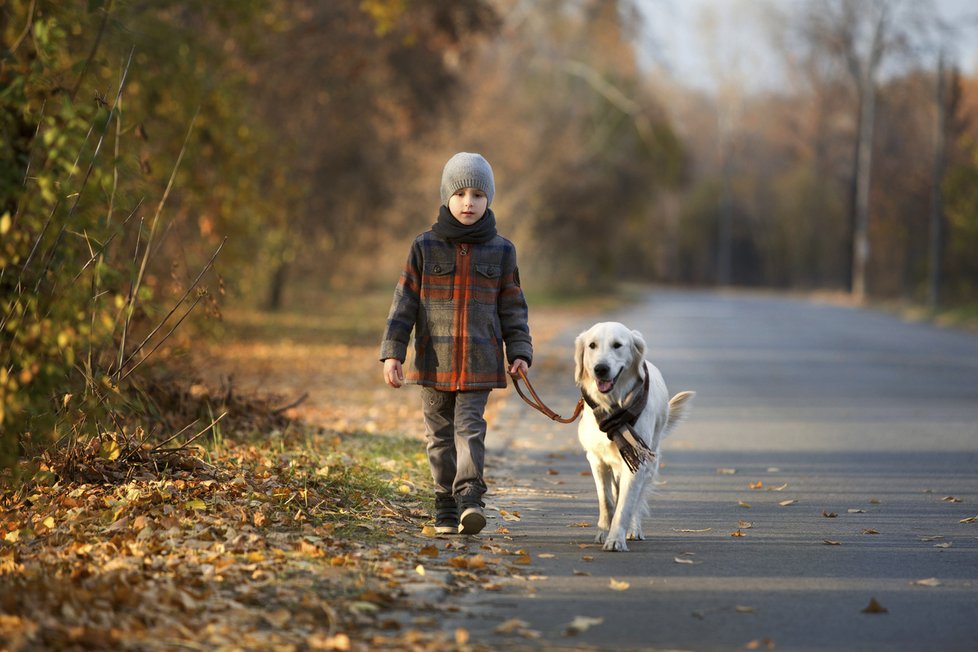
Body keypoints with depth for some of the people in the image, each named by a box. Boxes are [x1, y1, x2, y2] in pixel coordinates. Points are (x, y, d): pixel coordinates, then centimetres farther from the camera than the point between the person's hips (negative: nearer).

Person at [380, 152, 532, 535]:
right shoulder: (425, 247, 2)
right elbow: (404, 302, 2)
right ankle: (446, 509, 15)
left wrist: (519, 353, 0)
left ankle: (469, 499, -21)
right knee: (440, 434, 7)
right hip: (434, 359, 1)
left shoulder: (500, 251, 5)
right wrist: (392, 353, -4)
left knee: (470, 427, -14)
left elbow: (512, 307, 9)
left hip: (479, 360, -1)